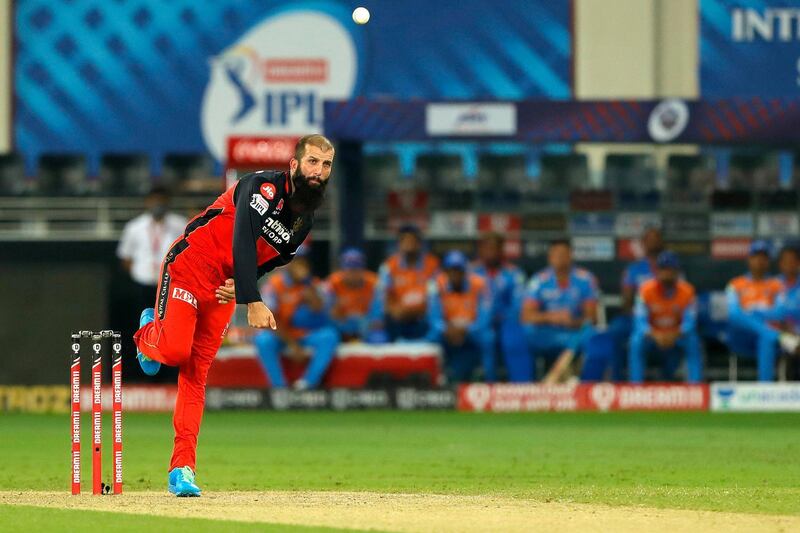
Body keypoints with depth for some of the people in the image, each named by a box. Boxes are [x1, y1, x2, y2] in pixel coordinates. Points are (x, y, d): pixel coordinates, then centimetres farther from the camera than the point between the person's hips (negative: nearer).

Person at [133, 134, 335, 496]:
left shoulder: (305, 221, 4)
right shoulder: (263, 187, -20)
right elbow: (242, 242, -31)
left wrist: (241, 286, -5)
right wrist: (253, 302, -40)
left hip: (223, 289, 6)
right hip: (188, 266, -6)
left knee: (196, 374, 2)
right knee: (175, 350, -22)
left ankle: (182, 469, -1)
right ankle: (148, 335, 17)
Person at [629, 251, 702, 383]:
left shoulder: (687, 291, -15)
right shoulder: (646, 289, -17)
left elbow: (689, 321, -19)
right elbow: (640, 321, -22)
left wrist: (675, 335, -42)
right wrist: (655, 336, -43)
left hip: (676, 336, 1)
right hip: (652, 334, -1)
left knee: (693, 342, -30)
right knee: (636, 343, -33)